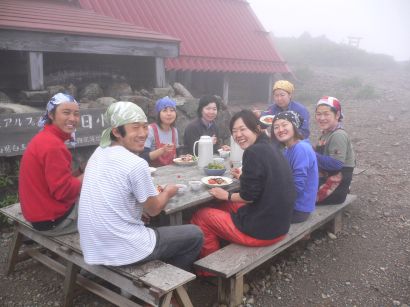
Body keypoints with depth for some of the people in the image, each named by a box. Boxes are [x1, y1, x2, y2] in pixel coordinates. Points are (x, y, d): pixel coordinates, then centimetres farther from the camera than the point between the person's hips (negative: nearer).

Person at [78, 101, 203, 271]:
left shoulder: (98, 153, 2)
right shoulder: (136, 164, -22)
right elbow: (153, 209, -7)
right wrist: (168, 192, 12)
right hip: (124, 251, -8)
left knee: (158, 228, 33)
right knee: (194, 235, 9)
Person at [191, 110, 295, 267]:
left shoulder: (254, 152, -19)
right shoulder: (271, 148, 6)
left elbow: (249, 196, -19)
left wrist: (227, 195, -2)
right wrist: (245, 177, 16)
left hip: (261, 230, -9)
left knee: (200, 216, 8)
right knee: (222, 207, 26)